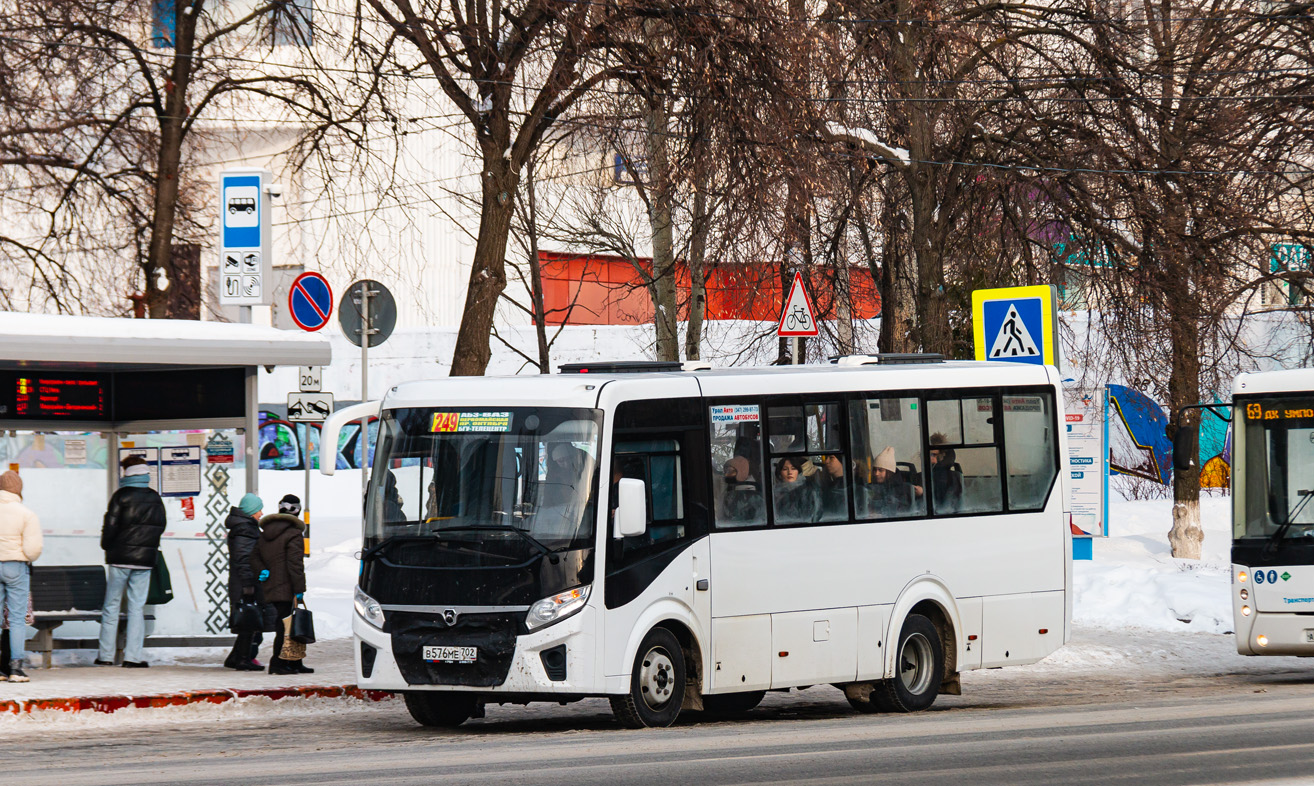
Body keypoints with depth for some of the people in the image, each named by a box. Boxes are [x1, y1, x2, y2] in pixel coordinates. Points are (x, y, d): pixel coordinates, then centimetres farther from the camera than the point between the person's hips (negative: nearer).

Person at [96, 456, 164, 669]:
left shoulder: (121, 496, -7)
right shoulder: (155, 499, 5)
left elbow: (111, 525, -9)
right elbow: (160, 526, 11)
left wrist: (106, 545, 8)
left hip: (120, 558, -3)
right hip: (145, 560, 3)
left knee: (111, 606, 6)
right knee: (137, 607, 5)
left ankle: (105, 655, 7)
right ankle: (133, 656, -2)